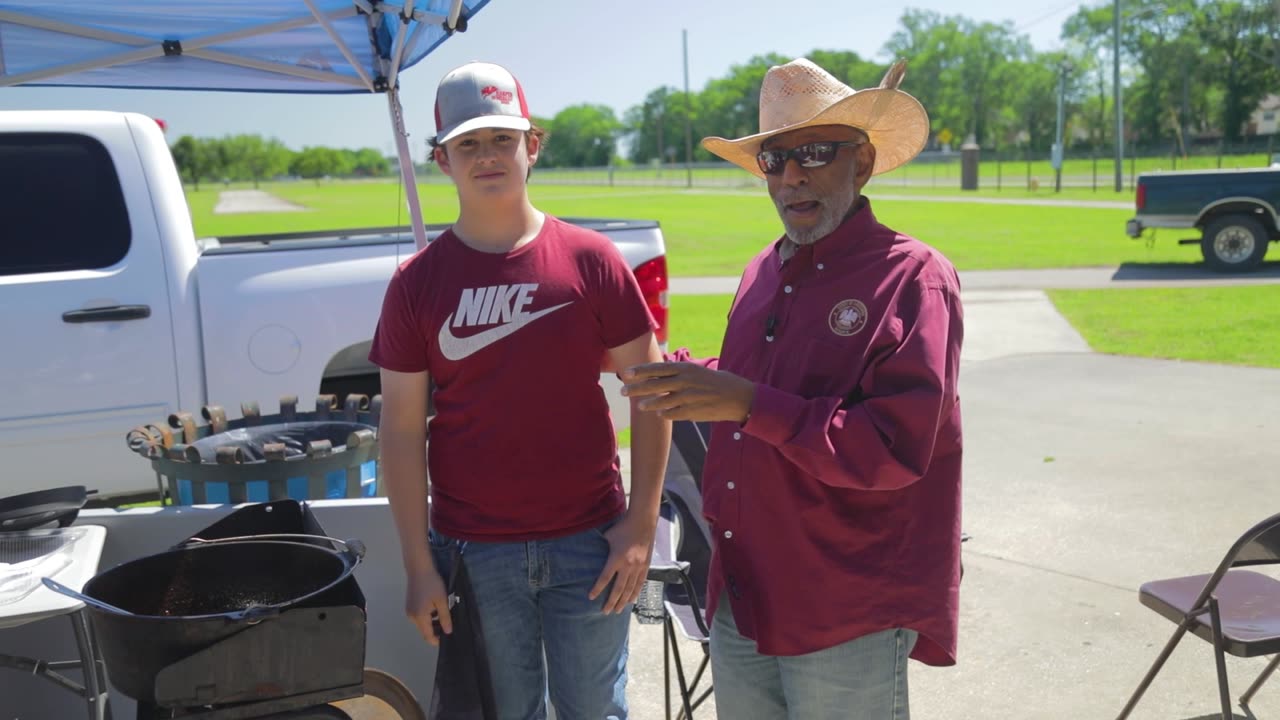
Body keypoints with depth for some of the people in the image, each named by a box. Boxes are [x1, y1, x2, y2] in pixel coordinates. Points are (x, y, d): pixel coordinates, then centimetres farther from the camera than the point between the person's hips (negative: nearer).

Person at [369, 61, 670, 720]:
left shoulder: (589, 258, -3)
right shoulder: (417, 281, -1)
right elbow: (401, 429, 0)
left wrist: (641, 522, -5)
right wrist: (418, 565, -3)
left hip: (588, 542, 0)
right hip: (474, 552, 1)